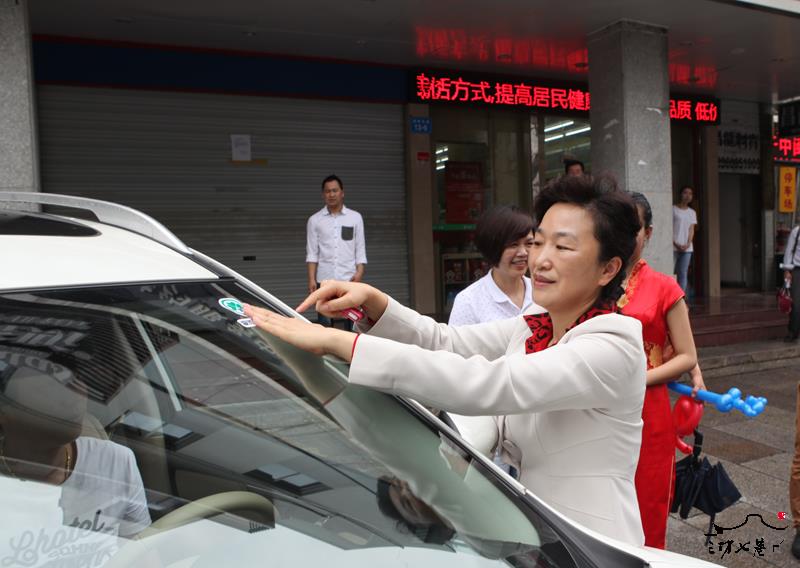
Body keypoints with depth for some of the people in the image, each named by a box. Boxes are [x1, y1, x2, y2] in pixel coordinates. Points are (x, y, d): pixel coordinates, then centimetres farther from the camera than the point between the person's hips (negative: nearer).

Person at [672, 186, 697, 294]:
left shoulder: (692, 212, 14)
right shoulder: (673, 209, 1)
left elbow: (691, 230, 9)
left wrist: (688, 244, -7)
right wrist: (674, 243, -13)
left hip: (687, 248, 4)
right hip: (674, 247, -4)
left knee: (683, 274, 2)